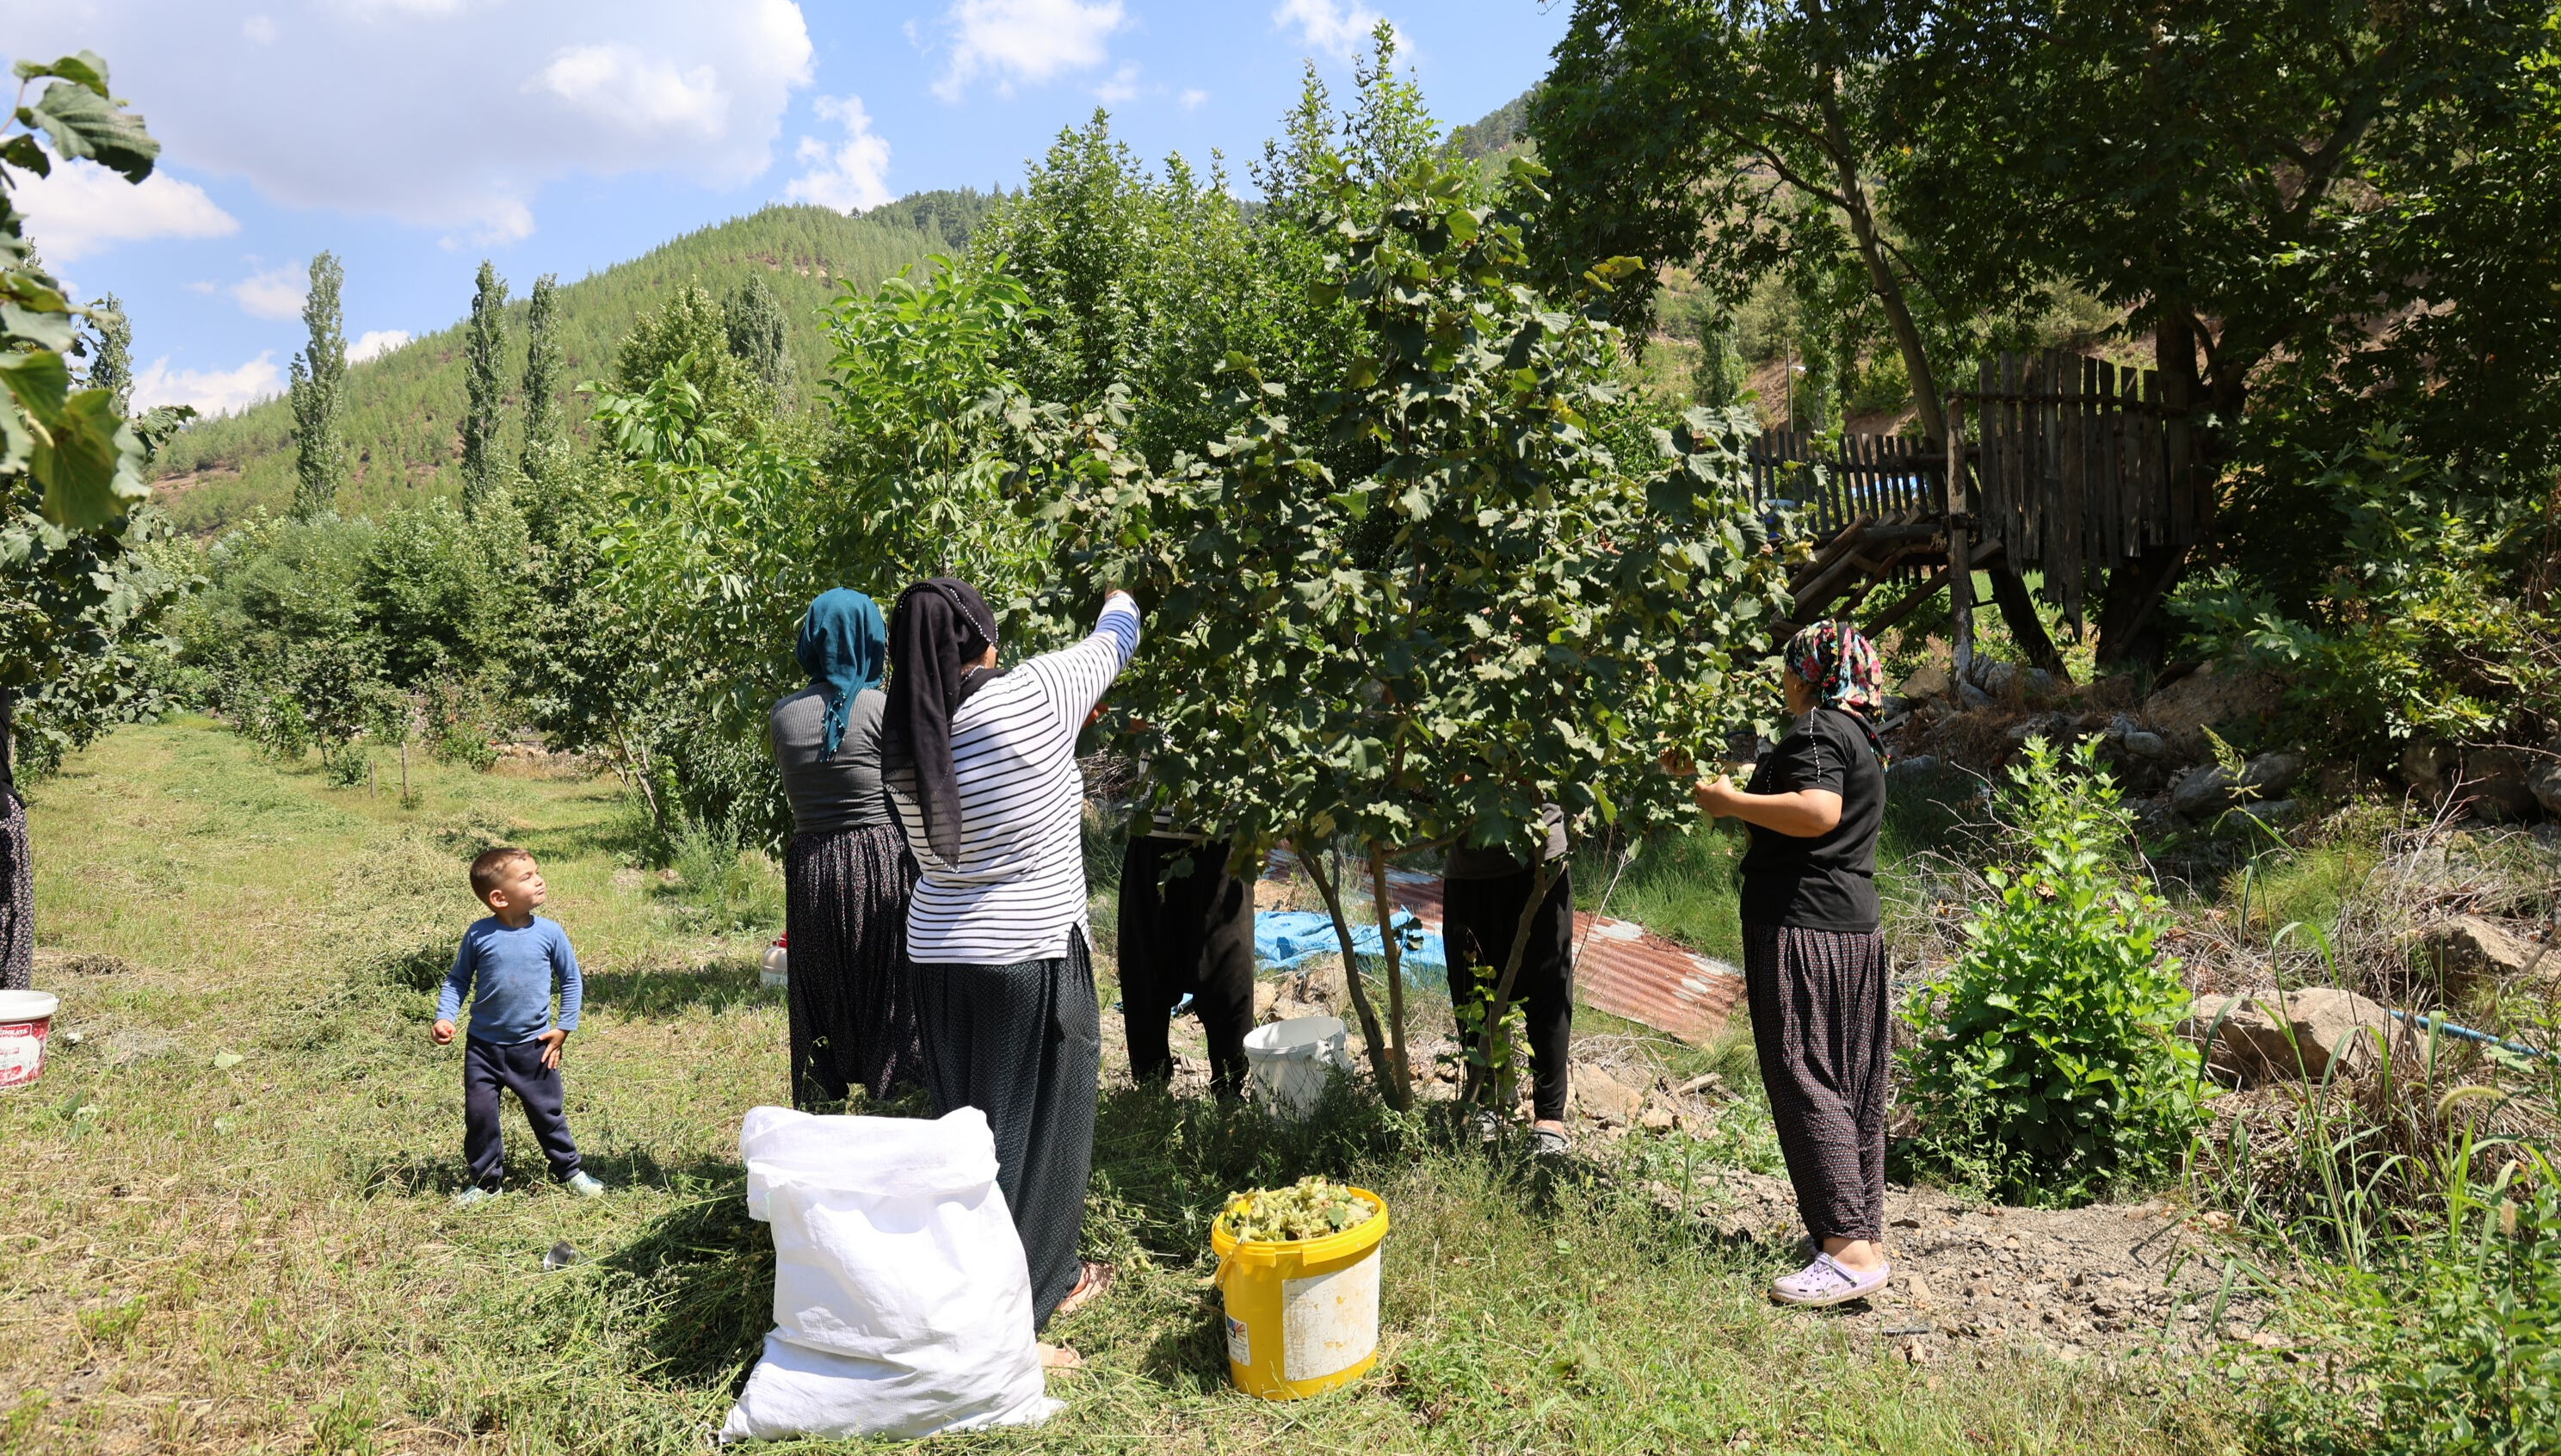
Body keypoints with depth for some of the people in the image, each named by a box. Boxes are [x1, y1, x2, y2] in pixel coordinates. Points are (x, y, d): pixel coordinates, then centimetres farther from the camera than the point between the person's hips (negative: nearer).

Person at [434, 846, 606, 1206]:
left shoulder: (549, 933, -9)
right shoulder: (479, 935, -10)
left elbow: (571, 980, 2)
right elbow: (458, 979, 3)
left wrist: (564, 1028, -2)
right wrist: (444, 1017, -11)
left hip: (534, 1046, 0)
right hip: (484, 1046, 0)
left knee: (546, 1112, 10)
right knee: (479, 1114, 5)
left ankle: (570, 1171, 27)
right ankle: (486, 1180, 23)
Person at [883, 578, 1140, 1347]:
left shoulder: (904, 742, 0)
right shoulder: (1031, 698, -15)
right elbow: (1114, 642, 2)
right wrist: (1119, 603, 27)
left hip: (938, 958, 6)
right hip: (1031, 958, -6)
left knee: (965, 1122, 16)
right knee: (1031, 1130, 5)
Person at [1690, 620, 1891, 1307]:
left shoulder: (1819, 728, -10)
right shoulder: (1860, 735, 21)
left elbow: (1818, 812, -27)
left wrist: (1731, 801, -17)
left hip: (1804, 927, -11)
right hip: (1854, 925, 11)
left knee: (1804, 1078, -12)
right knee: (1850, 1087, 12)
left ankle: (1847, 1248, -16)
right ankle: (1866, 1239, 18)